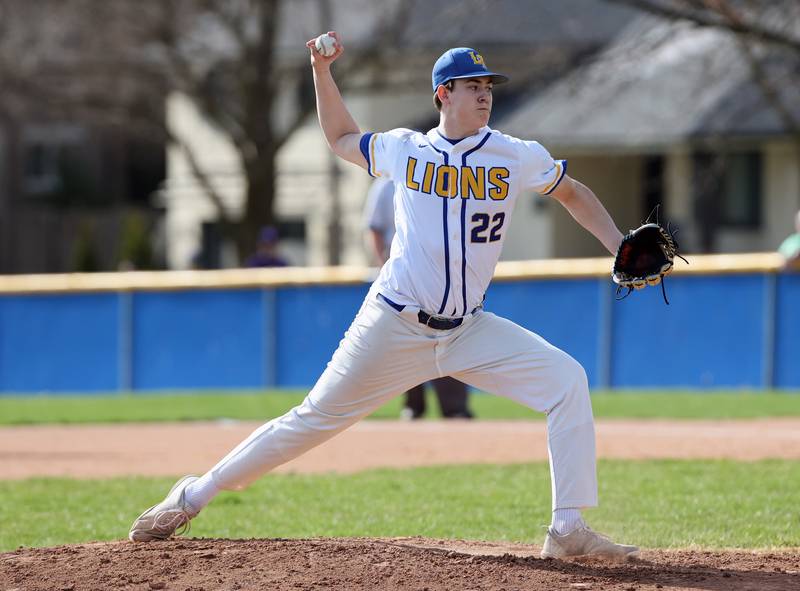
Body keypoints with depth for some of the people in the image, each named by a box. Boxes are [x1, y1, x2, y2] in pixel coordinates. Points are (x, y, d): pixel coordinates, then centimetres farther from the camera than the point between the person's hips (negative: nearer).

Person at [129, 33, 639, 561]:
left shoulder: (518, 157, 0)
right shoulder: (403, 149, 2)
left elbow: (573, 193, 14)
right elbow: (341, 138, 20)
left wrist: (619, 246, 1)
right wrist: (322, 72, 9)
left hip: (468, 331, 1)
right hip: (392, 329, -1)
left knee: (567, 381, -17)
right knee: (315, 419, 1)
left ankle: (569, 531, -17)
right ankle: (196, 494, 16)